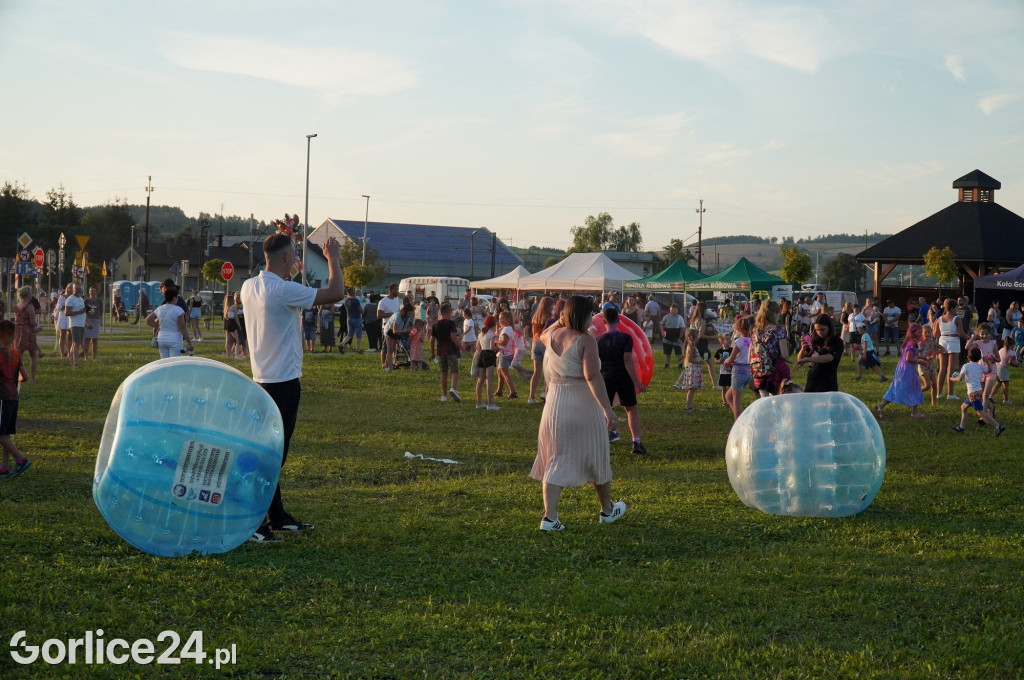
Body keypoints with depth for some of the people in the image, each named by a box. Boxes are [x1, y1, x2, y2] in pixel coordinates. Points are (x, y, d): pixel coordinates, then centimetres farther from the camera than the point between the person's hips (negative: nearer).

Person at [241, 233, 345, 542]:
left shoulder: (249, 287, 6)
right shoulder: (284, 290, -19)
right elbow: (335, 293, -17)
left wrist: (276, 242, 29)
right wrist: (333, 258, -2)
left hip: (263, 378, 9)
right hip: (284, 379, -9)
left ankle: (277, 516, 25)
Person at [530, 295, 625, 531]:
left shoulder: (553, 335, 4)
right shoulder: (586, 340, -15)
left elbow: (543, 334, 31)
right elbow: (592, 376, -24)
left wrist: (562, 319, 29)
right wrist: (607, 409, -26)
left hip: (555, 405, 5)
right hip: (584, 406, -5)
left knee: (555, 461, 7)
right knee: (596, 459, 14)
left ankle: (550, 517, -3)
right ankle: (607, 510, 30)